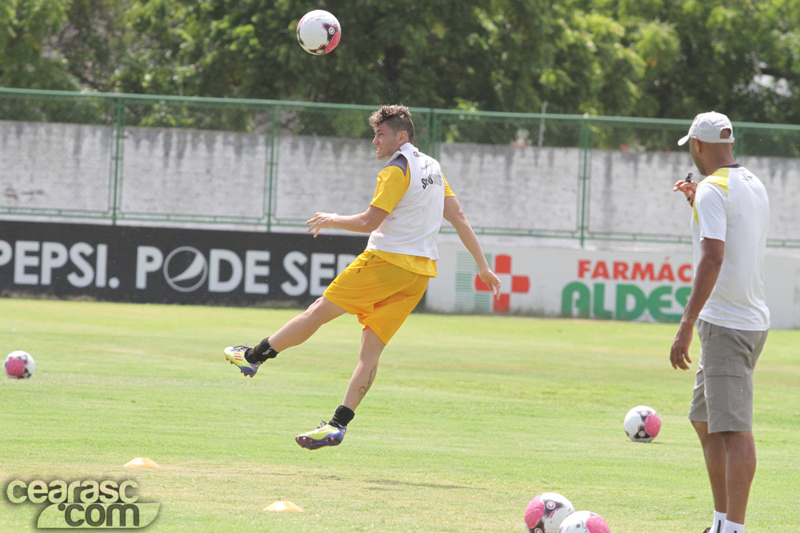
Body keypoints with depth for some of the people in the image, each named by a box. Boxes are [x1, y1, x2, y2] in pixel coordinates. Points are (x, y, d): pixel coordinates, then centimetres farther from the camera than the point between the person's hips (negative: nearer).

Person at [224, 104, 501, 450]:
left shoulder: (397, 171, -10)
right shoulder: (432, 168, 16)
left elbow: (369, 222, -14)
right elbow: (458, 218, 18)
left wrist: (331, 220, 3)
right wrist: (483, 266, 21)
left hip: (387, 260, -8)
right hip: (419, 272, 8)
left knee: (320, 311, 3)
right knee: (371, 348, 1)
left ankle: (254, 356, 11)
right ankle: (338, 424, -5)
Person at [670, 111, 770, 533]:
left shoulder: (713, 190, -13)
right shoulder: (754, 186, 15)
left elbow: (712, 259, -23)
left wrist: (686, 325, -24)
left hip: (726, 324, -10)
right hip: (753, 320, 10)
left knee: (733, 429, -11)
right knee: (705, 421, 17)